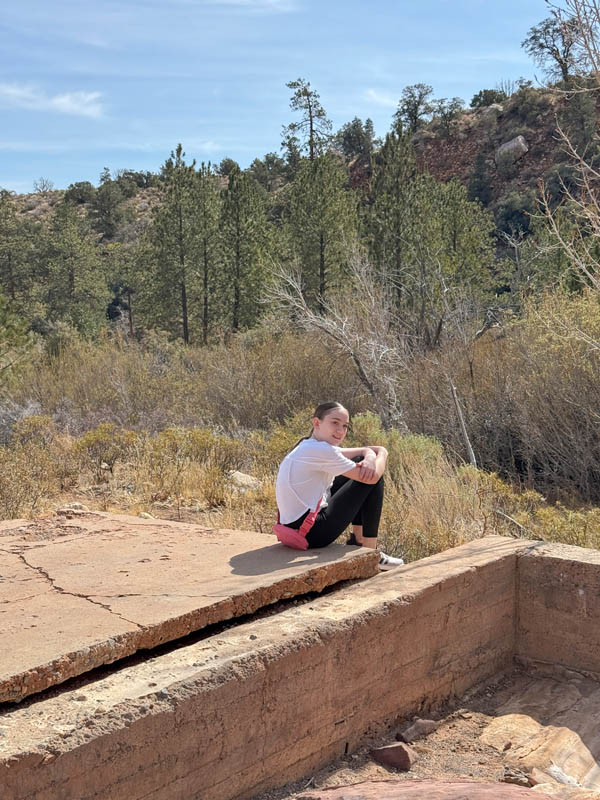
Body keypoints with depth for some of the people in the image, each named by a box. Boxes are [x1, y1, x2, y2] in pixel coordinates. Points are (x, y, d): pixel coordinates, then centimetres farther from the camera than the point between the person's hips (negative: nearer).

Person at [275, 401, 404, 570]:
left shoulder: (309, 447, 11)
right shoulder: (321, 451, -19)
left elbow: (365, 451, 15)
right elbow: (373, 478, -18)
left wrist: (370, 458, -9)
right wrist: (381, 454, 2)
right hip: (311, 533, -10)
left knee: (361, 462, 16)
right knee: (371, 478, -2)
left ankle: (358, 539, 21)